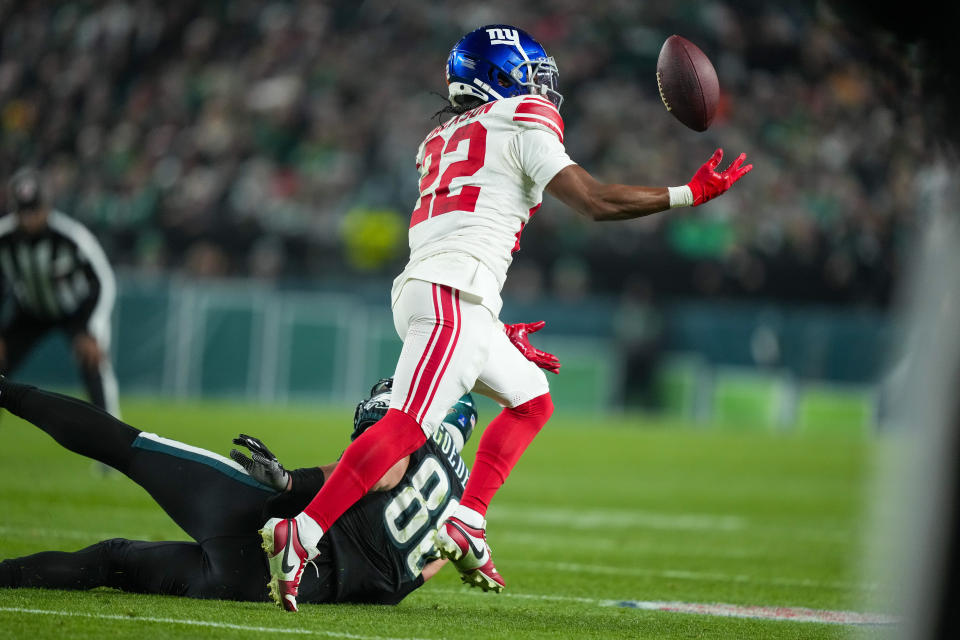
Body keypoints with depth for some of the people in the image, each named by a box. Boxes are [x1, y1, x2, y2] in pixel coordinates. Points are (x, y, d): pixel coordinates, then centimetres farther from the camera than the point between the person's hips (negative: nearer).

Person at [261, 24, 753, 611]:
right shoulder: (522, 124, 2)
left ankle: (466, 522, 12)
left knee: (532, 400, 22)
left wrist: (495, 336, 32)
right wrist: (691, 195, 2)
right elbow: (595, 201, -6)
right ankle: (301, 534, -28)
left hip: (418, 290, 9)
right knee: (407, 427, -19)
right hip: (452, 296, -9)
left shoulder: (445, 140, 27)